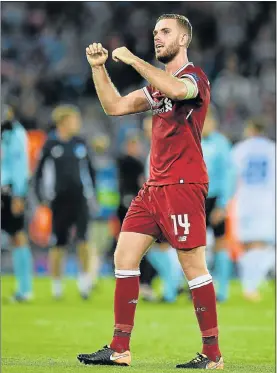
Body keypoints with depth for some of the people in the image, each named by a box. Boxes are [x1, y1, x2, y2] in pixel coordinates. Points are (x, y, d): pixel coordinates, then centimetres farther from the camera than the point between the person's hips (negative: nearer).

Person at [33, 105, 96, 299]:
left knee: (83, 239, -12)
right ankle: (56, 284, 16)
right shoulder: (51, 145, 0)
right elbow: (40, 172, 5)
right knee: (58, 243, 4)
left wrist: (91, 192, 10)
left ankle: (85, 278, 1)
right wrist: (42, 197, -1)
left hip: (80, 198, 1)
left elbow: (89, 170, 16)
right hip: (59, 200, -1)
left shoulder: (80, 144, 7)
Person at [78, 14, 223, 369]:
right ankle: (119, 349, 7)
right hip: (154, 186, 9)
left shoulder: (195, 76, -7)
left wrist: (133, 59, -23)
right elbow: (115, 106, 19)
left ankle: (212, 354, -2)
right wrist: (98, 68, 8)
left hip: (183, 185, -9)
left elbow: (177, 89, -31)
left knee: (193, 267, -8)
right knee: (124, 256, 4)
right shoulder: (158, 83, 19)